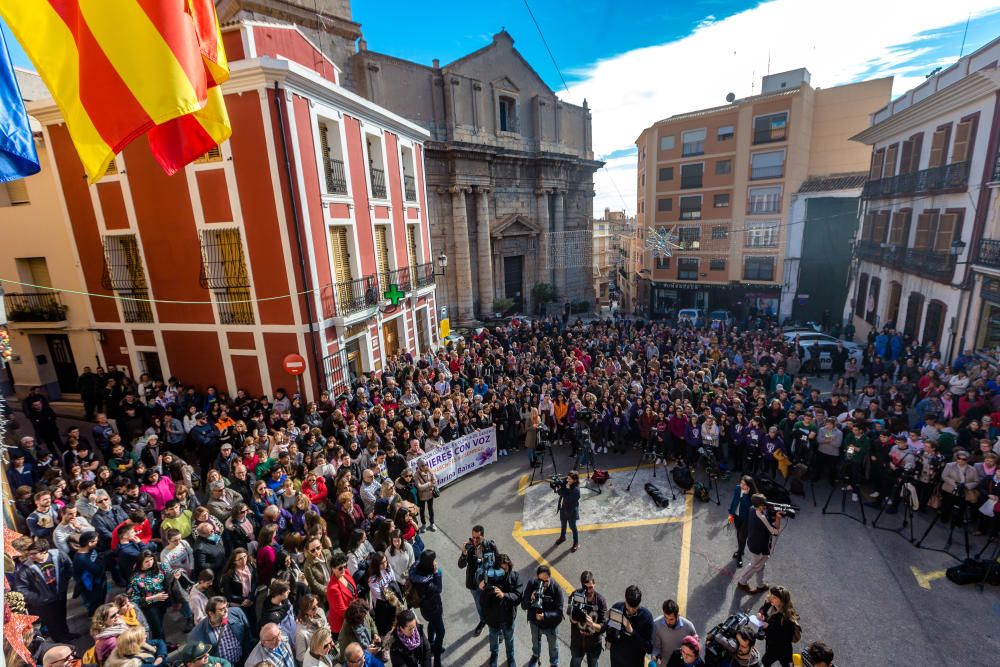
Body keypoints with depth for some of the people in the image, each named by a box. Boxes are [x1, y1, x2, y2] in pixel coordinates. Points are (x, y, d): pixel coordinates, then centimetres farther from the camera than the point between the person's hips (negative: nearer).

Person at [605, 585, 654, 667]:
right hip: (616, 660, 2)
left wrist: (632, 631, -30)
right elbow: (609, 627, 2)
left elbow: (648, 647, -19)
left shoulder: (646, 616, -21)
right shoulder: (616, 607, -15)